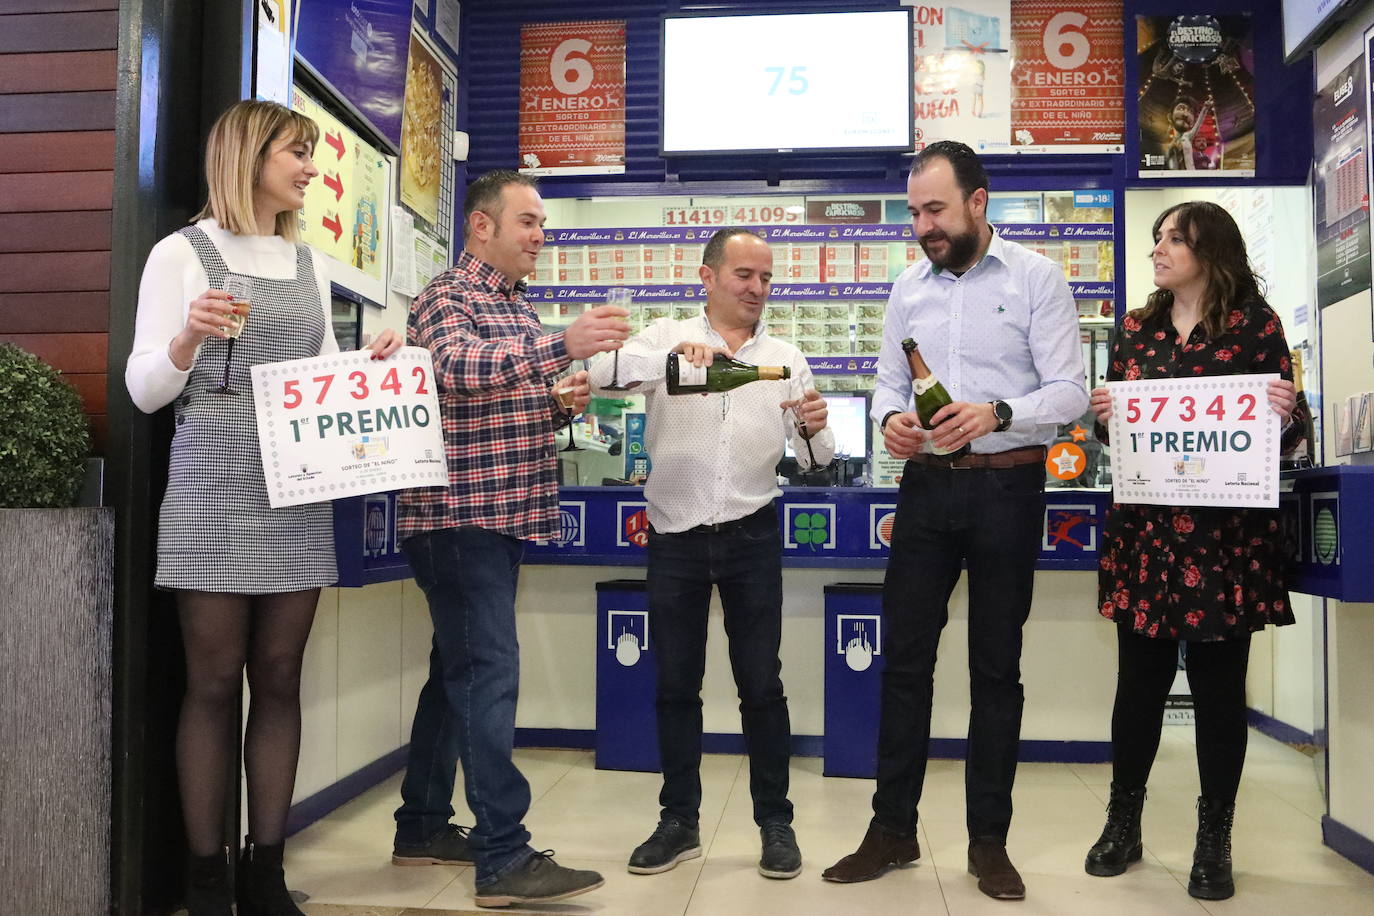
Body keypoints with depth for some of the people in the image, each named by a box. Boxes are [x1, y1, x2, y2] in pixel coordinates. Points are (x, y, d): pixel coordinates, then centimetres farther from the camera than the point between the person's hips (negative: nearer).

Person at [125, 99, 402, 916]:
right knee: (214, 682, 0)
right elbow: (144, 390, -2)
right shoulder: (183, 253, 2)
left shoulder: (310, 264, 17)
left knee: (280, 678, 5)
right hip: (214, 488, -4)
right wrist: (186, 340, -21)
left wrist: (370, 365, 2)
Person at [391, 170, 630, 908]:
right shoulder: (446, 296, -9)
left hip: (502, 513, 9)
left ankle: (422, 826, 26)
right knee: (489, 674, -11)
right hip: (458, 515, -9)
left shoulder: (516, 307, 18)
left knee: (459, 670, 14)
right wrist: (563, 345, -40)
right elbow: (461, 366, -30)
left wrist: (560, 406, 4)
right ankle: (504, 857, -6)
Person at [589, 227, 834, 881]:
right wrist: (673, 354, -34)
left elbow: (813, 460, 3)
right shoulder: (666, 337, 2)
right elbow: (603, 372, -18)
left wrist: (814, 432, -20)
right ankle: (679, 821, 22)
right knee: (675, 684, 9)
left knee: (761, 683, 4)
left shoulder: (785, 360, 7)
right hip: (675, 535, 0)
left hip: (750, 535, 1)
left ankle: (775, 821, 18)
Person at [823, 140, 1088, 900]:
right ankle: (892, 828, 18)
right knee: (904, 659, 5)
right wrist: (890, 419, -11)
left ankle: (989, 841, 21)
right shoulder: (908, 285, 9)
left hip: (1007, 489, -3)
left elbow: (1069, 391, -9)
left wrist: (996, 413, -27)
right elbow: (889, 380, 12)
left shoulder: (1036, 278, -4)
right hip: (927, 486, 4)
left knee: (996, 667, 7)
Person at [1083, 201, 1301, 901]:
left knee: (1218, 685, 5)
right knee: (1139, 680, 8)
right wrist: (1102, 417, -4)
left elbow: (1281, 431, 4)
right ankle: (1123, 825, 23)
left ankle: (1214, 842, 20)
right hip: (1144, 532, 3)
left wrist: (1285, 416, -17)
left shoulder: (1254, 324, 2)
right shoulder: (1135, 330, 11)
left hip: (1226, 534, -2)